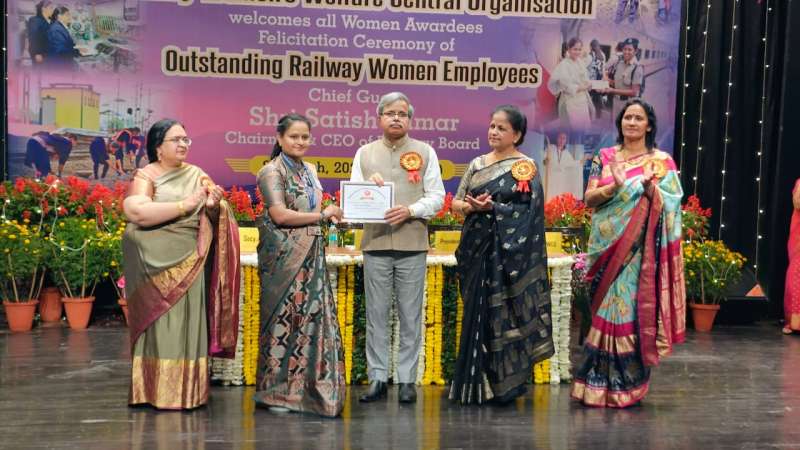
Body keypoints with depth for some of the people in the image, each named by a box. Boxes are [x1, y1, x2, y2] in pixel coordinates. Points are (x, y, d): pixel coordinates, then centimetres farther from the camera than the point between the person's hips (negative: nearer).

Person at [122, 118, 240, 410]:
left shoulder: (197, 175, 12)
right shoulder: (145, 177, -1)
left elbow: (218, 215, 12)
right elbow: (139, 212, -17)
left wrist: (214, 206, -12)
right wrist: (185, 204, -18)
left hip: (191, 264, 4)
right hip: (158, 265, -4)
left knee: (188, 323, 3)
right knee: (161, 324, -5)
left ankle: (188, 390, 7)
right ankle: (158, 391, 0)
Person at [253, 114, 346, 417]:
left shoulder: (310, 170, 16)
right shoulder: (272, 171, -7)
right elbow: (280, 215, -16)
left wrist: (330, 216, 7)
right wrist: (322, 215, -10)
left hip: (312, 256, 7)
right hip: (284, 256, -7)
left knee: (314, 318, 4)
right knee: (284, 320, -2)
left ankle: (306, 389, 10)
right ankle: (277, 392, 7)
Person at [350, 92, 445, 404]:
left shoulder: (425, 152, 8)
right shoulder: (364, 153, 12)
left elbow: (437, 197, 3)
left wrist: (410, 210, -14)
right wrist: (370, 187, -11)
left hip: (412, 245, -1)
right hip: (375, 243, 1)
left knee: (410, 316, 2)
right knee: (376, 314, 4)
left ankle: (407, 379, 10)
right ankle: (378, 378, 11)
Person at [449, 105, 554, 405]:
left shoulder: (525, 167, -2)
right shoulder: (477, 164, 14)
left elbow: (526, 213, -10)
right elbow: (456, 202, 12)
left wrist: (491, 207, -19)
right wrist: (470, 207, -9)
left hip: (507, 253, -5)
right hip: (475, 249, 5)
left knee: (501, 314, -4)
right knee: (476, 312, 6)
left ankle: (505, 384, 5)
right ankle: (477, 384, 14)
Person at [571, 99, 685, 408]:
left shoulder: (661, 161, 3)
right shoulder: (604, 158, 9)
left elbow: (668, 206, -2)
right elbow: (589, 198, 2)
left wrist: (650, 188, -21)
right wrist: (614, 186, -16)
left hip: (639, 249, -2)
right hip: (607, 246, 2)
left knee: (632, 309, -4)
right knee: (607, 310, 4)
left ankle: (625, 384, 6)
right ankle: (602, 381, 12)